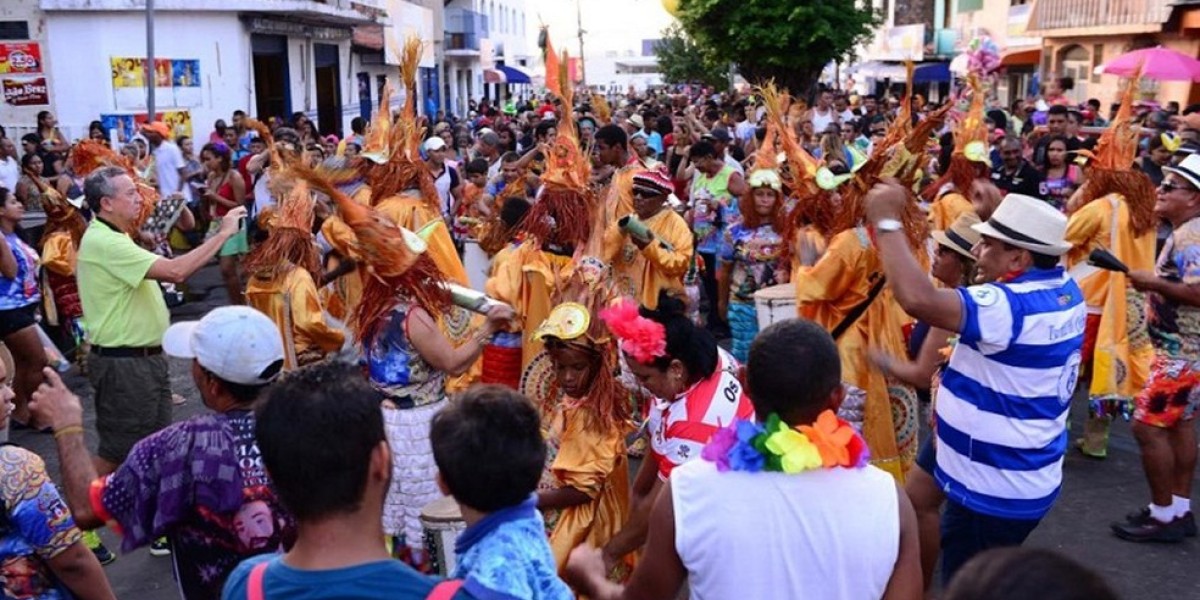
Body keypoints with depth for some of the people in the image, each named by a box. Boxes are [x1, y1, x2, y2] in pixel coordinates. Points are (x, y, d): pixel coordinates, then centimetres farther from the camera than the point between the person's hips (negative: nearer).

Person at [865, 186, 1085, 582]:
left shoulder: (1012, 307, -29)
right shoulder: (1066, 292, 0)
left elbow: (918, 298, -43)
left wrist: (886, 221, -33)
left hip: (994, 491, -9)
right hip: (1027, 481, 10)